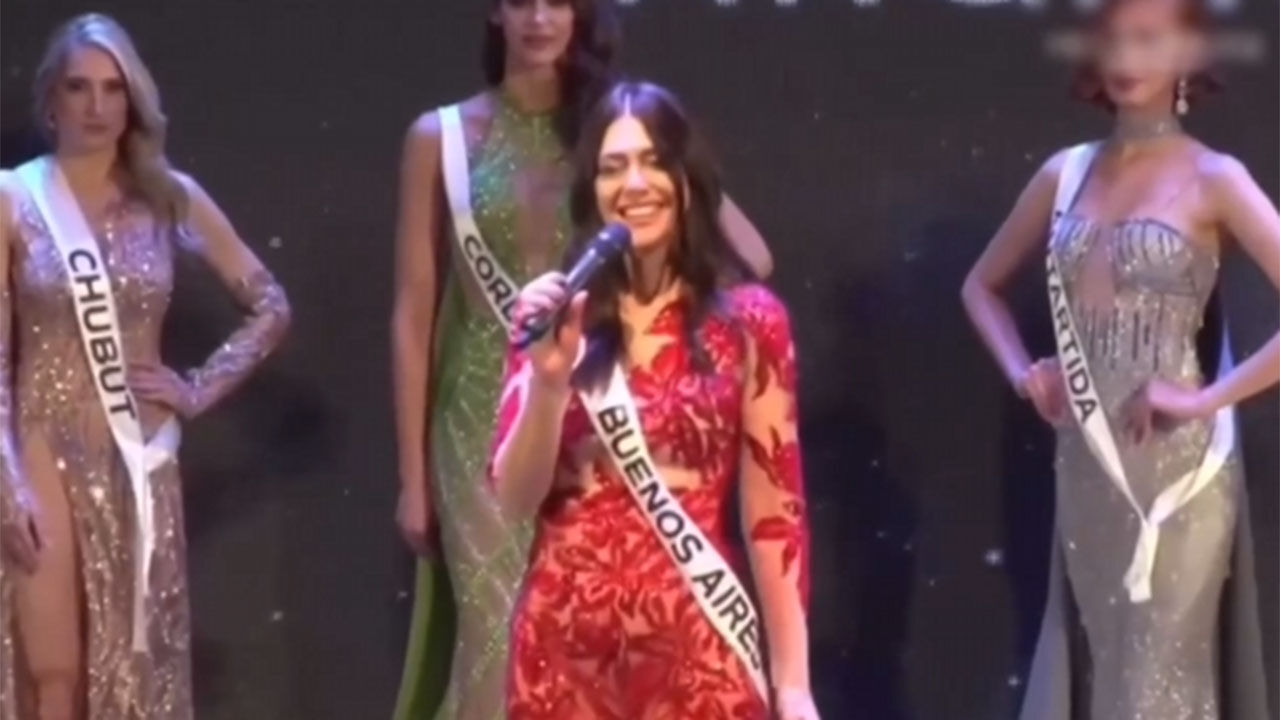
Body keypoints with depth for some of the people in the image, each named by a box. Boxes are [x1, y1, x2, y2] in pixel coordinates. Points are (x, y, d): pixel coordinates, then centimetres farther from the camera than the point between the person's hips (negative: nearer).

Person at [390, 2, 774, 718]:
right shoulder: (443, 136, 2)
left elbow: (749, 255, 3)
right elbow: (414, 315, 2)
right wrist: (413, 474, 1)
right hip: (486, 426, -2)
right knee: (501, 645, -6)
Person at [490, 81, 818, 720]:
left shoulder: (747, 320, 1)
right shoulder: (552, 315, 6)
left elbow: (775, 513, 0)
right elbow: (515, 499, 1)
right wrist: (549, 378, -15)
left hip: (696, 647, -2)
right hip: (566, 643, 2)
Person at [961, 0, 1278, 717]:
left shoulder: (1213, 179, -5)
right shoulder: (1067, 174, 9)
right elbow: (983, 286, 23)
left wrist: (1208, 398, -16)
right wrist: (1021, 371, 7)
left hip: (1177, 469, -5)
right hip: (1085, 470, 5)